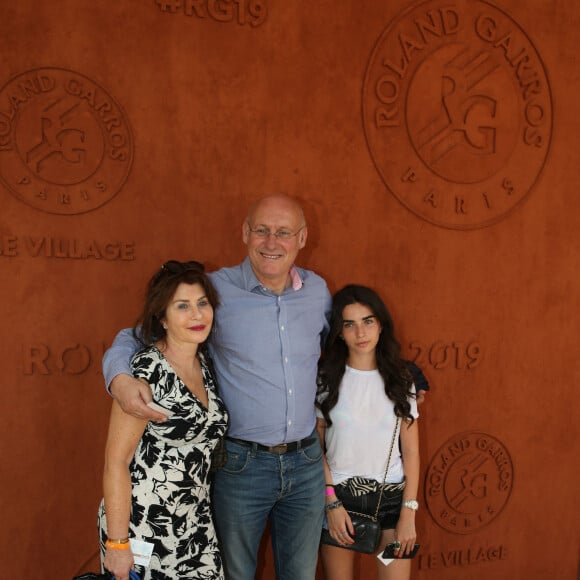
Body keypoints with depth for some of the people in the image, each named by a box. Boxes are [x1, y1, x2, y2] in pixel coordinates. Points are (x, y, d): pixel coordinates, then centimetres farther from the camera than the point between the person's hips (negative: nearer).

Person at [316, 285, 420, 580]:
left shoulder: (400, 378, 0)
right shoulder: (326, 378, -4)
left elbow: (411, 452, 1)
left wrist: (408, 514, -4)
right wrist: (331, 503, -8)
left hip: (391, 497, 1)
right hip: (338, 495, -1)